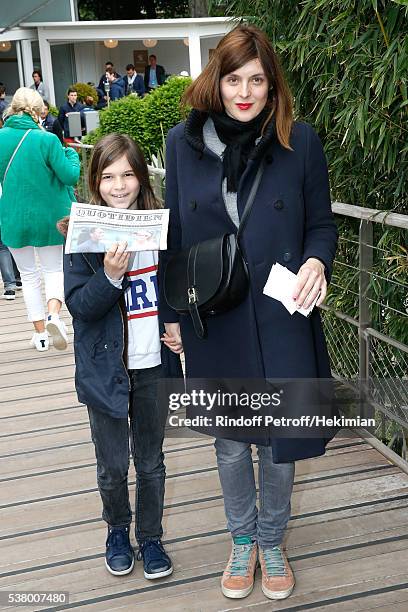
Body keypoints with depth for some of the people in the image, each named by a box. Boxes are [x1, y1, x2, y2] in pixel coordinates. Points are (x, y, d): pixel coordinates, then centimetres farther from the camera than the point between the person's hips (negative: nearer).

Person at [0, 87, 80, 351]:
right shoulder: (46, 139, -14)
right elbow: (70, 176, -12)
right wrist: (72, 155, 6)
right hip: (49, 217, -2)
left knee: (29, 274, 16)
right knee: (53, 269, 15)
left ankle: (40, 333, 17)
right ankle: (53, 314, -13)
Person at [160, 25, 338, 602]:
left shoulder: (300, 141, -6)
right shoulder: (183, 141, -2)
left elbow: (322, 224, 3)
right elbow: (174, 235, 4)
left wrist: (316, 261, -19)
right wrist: (170, 313, 5)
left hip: (282, 321, -1)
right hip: (214, 324, 1)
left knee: (279, 439, 12)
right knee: (230, 441, 16)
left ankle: (271, 541, 38)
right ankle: (241, 540, 40)